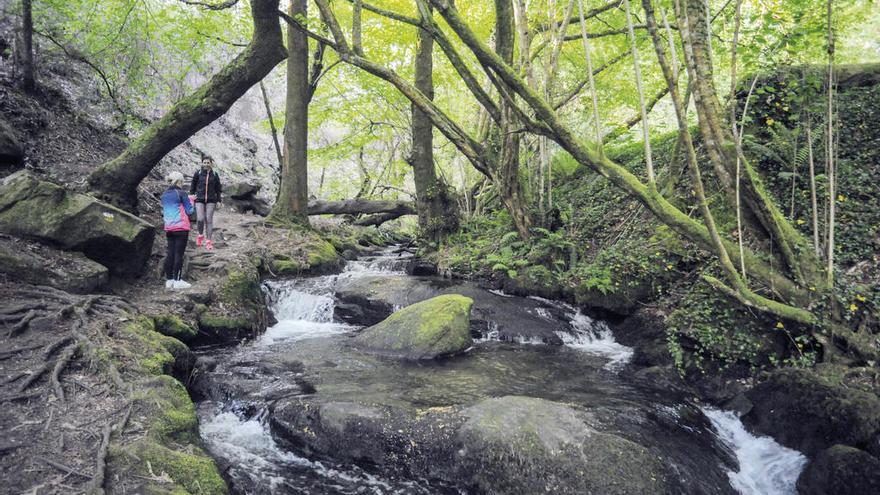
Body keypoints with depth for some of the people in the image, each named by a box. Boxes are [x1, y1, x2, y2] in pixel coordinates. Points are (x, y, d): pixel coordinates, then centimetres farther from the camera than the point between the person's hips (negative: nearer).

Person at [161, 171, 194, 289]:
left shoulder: (164, 195, 10)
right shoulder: (181, 194, -10)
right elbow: (189, 211, -8)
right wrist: (190, 201, 11)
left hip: (168, 228, 6)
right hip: (181, 228, -6)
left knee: (170, 253, 9)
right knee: (179, 254, -3)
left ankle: (169, 280, 12)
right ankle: (177, 281, -1)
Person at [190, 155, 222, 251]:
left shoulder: (214, 175, 3)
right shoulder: (197, 173, 0)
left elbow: (218, 189, 10)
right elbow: (193, 186, 8)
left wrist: (218, 200, 9)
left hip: (211, 200, 1)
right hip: (199, 200, -1)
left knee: (209, 220, 1)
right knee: (200, 219, -12)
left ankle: (209, 241, 8)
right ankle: (200, 235, 17)